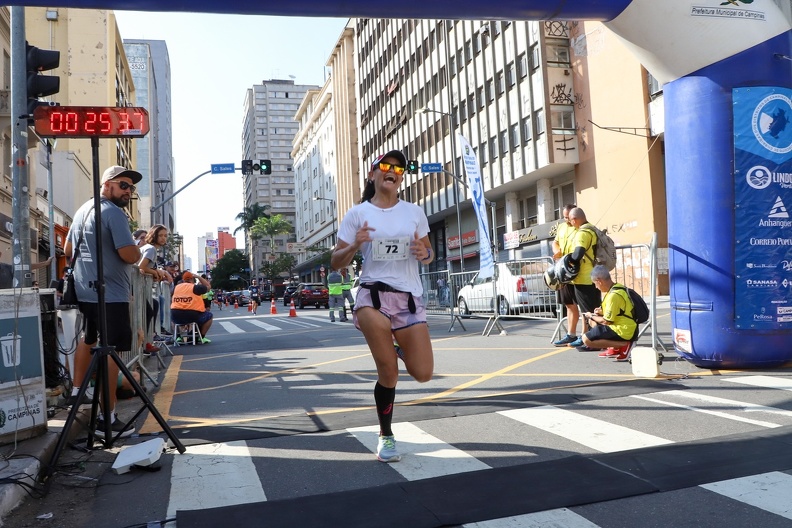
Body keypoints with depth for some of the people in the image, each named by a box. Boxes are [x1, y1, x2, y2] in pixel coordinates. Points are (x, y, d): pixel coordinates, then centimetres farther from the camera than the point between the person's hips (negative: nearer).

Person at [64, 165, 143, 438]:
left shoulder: (83, 209, 16)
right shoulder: (114, 213, -15)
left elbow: (68, 250, 23)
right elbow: (130, 255, -22)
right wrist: (136, 247, -1)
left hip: (85, 290, 10)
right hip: (110, 294, -10)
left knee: (88, 339, 29)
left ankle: (76, 391, 40)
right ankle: (107, 419, -5)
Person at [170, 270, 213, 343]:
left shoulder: (176, 287, 10)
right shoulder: (195, 287, -2)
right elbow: (208, 286, 11)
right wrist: (198, 277, 15)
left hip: (176, 317, 4)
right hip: (192, 315, -4)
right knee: (209, 316, 20)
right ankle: (201, 337, 15)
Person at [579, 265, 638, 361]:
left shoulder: (613, 295, -23)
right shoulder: (618, 287, 7)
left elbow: (606, 321, -18)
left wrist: (592, 316, 0)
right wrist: (602, 312, 14)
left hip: (624, 331, -10)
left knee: (586, 339, -13)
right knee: (593, 322, 25)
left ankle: (623, 345, -12)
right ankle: (615, 349, 11)